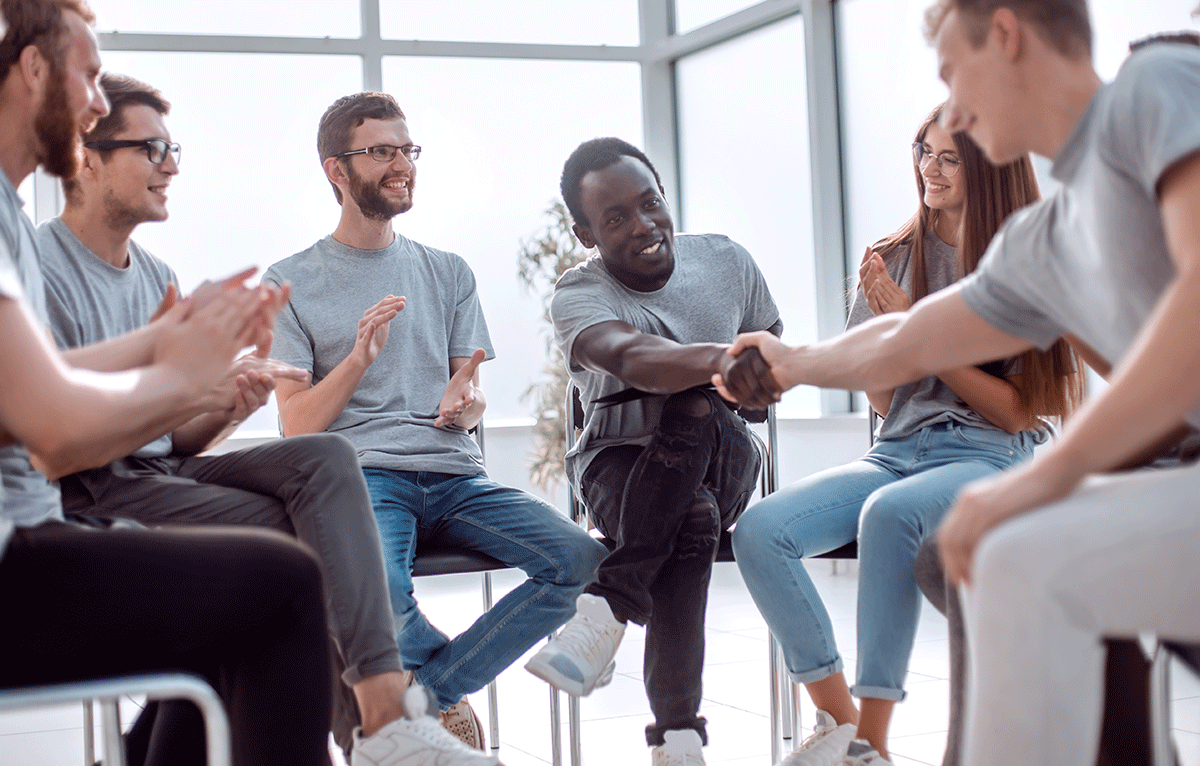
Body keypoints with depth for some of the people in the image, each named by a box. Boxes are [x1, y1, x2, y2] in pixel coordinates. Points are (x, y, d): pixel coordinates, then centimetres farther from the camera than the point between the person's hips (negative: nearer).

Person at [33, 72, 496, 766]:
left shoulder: (156, 275, 18)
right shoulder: (41, 267, -8)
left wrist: (228, 409, -6)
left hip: (162, 470, 7)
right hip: (90, 494, -7)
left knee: (326, 457, -19)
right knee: (298, 531, -25)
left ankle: (384, 704, -30)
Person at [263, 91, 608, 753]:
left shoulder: (448, 273, 20)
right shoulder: (290, 284, 9)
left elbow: (472, 405, 16)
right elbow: (297, 426, 2)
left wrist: (463, 403, -9)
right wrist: (359, 358, -14)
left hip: (455, 475, 4)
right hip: (360, 473, -4)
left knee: (583, 561, -23)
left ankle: (430, 688, -10)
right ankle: (451, 692, -4)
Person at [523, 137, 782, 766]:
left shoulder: (725, 260, 3)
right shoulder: (577, 296, -12)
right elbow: (630, 357, -38)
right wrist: (716, 360, -56)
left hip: (722, 460, 3)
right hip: (621, 466, -2)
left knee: (695, 411, -36)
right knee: (691, 521, -39)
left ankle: (608, 609, -32)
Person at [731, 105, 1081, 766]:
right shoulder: (893, 259, 11)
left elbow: (1016, 411, -3)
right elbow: (882, 402, 11)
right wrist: (887, 326, -8)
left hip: (992, 460, -5)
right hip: (896, 453, 5)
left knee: (889, 513, -38)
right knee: (758, 529, -21)